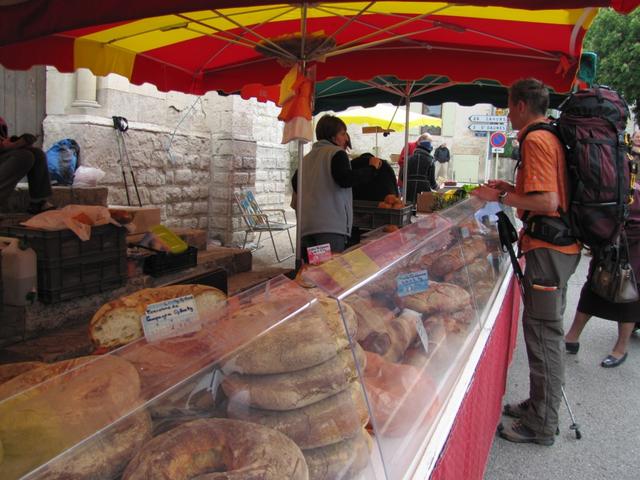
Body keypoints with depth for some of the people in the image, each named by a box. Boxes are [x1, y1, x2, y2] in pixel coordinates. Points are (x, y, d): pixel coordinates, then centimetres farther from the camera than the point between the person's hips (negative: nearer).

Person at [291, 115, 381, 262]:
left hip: (306, 225, 7)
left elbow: (295, 183, 26)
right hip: (331, 225, -7)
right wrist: (372, 168, -5)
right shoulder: (336, 153, -1)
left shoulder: (307, 158, 20)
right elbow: (345, 179, -14)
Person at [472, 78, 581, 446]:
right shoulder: (554, 137, 15)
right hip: (562, 246, 10)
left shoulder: (535, 140, -15)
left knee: (543, 333, -2)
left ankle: (541, 425, 10)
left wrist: (500, 197, -13)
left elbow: (547, 202, -23)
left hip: (548, 249, -10)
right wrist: (513, 189, 17)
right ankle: (540, 405, 32)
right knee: (547, 330, 18)